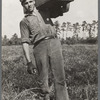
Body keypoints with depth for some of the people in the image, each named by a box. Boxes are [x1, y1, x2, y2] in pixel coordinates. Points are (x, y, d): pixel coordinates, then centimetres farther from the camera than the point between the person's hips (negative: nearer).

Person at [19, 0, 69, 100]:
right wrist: (29, 62, -5)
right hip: (40, 46, -2)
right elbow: (25, 42, 3)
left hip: (54, 43, 2)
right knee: (42, 79, -1)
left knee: (60, 78, -6)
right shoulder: (24, 21, 13)